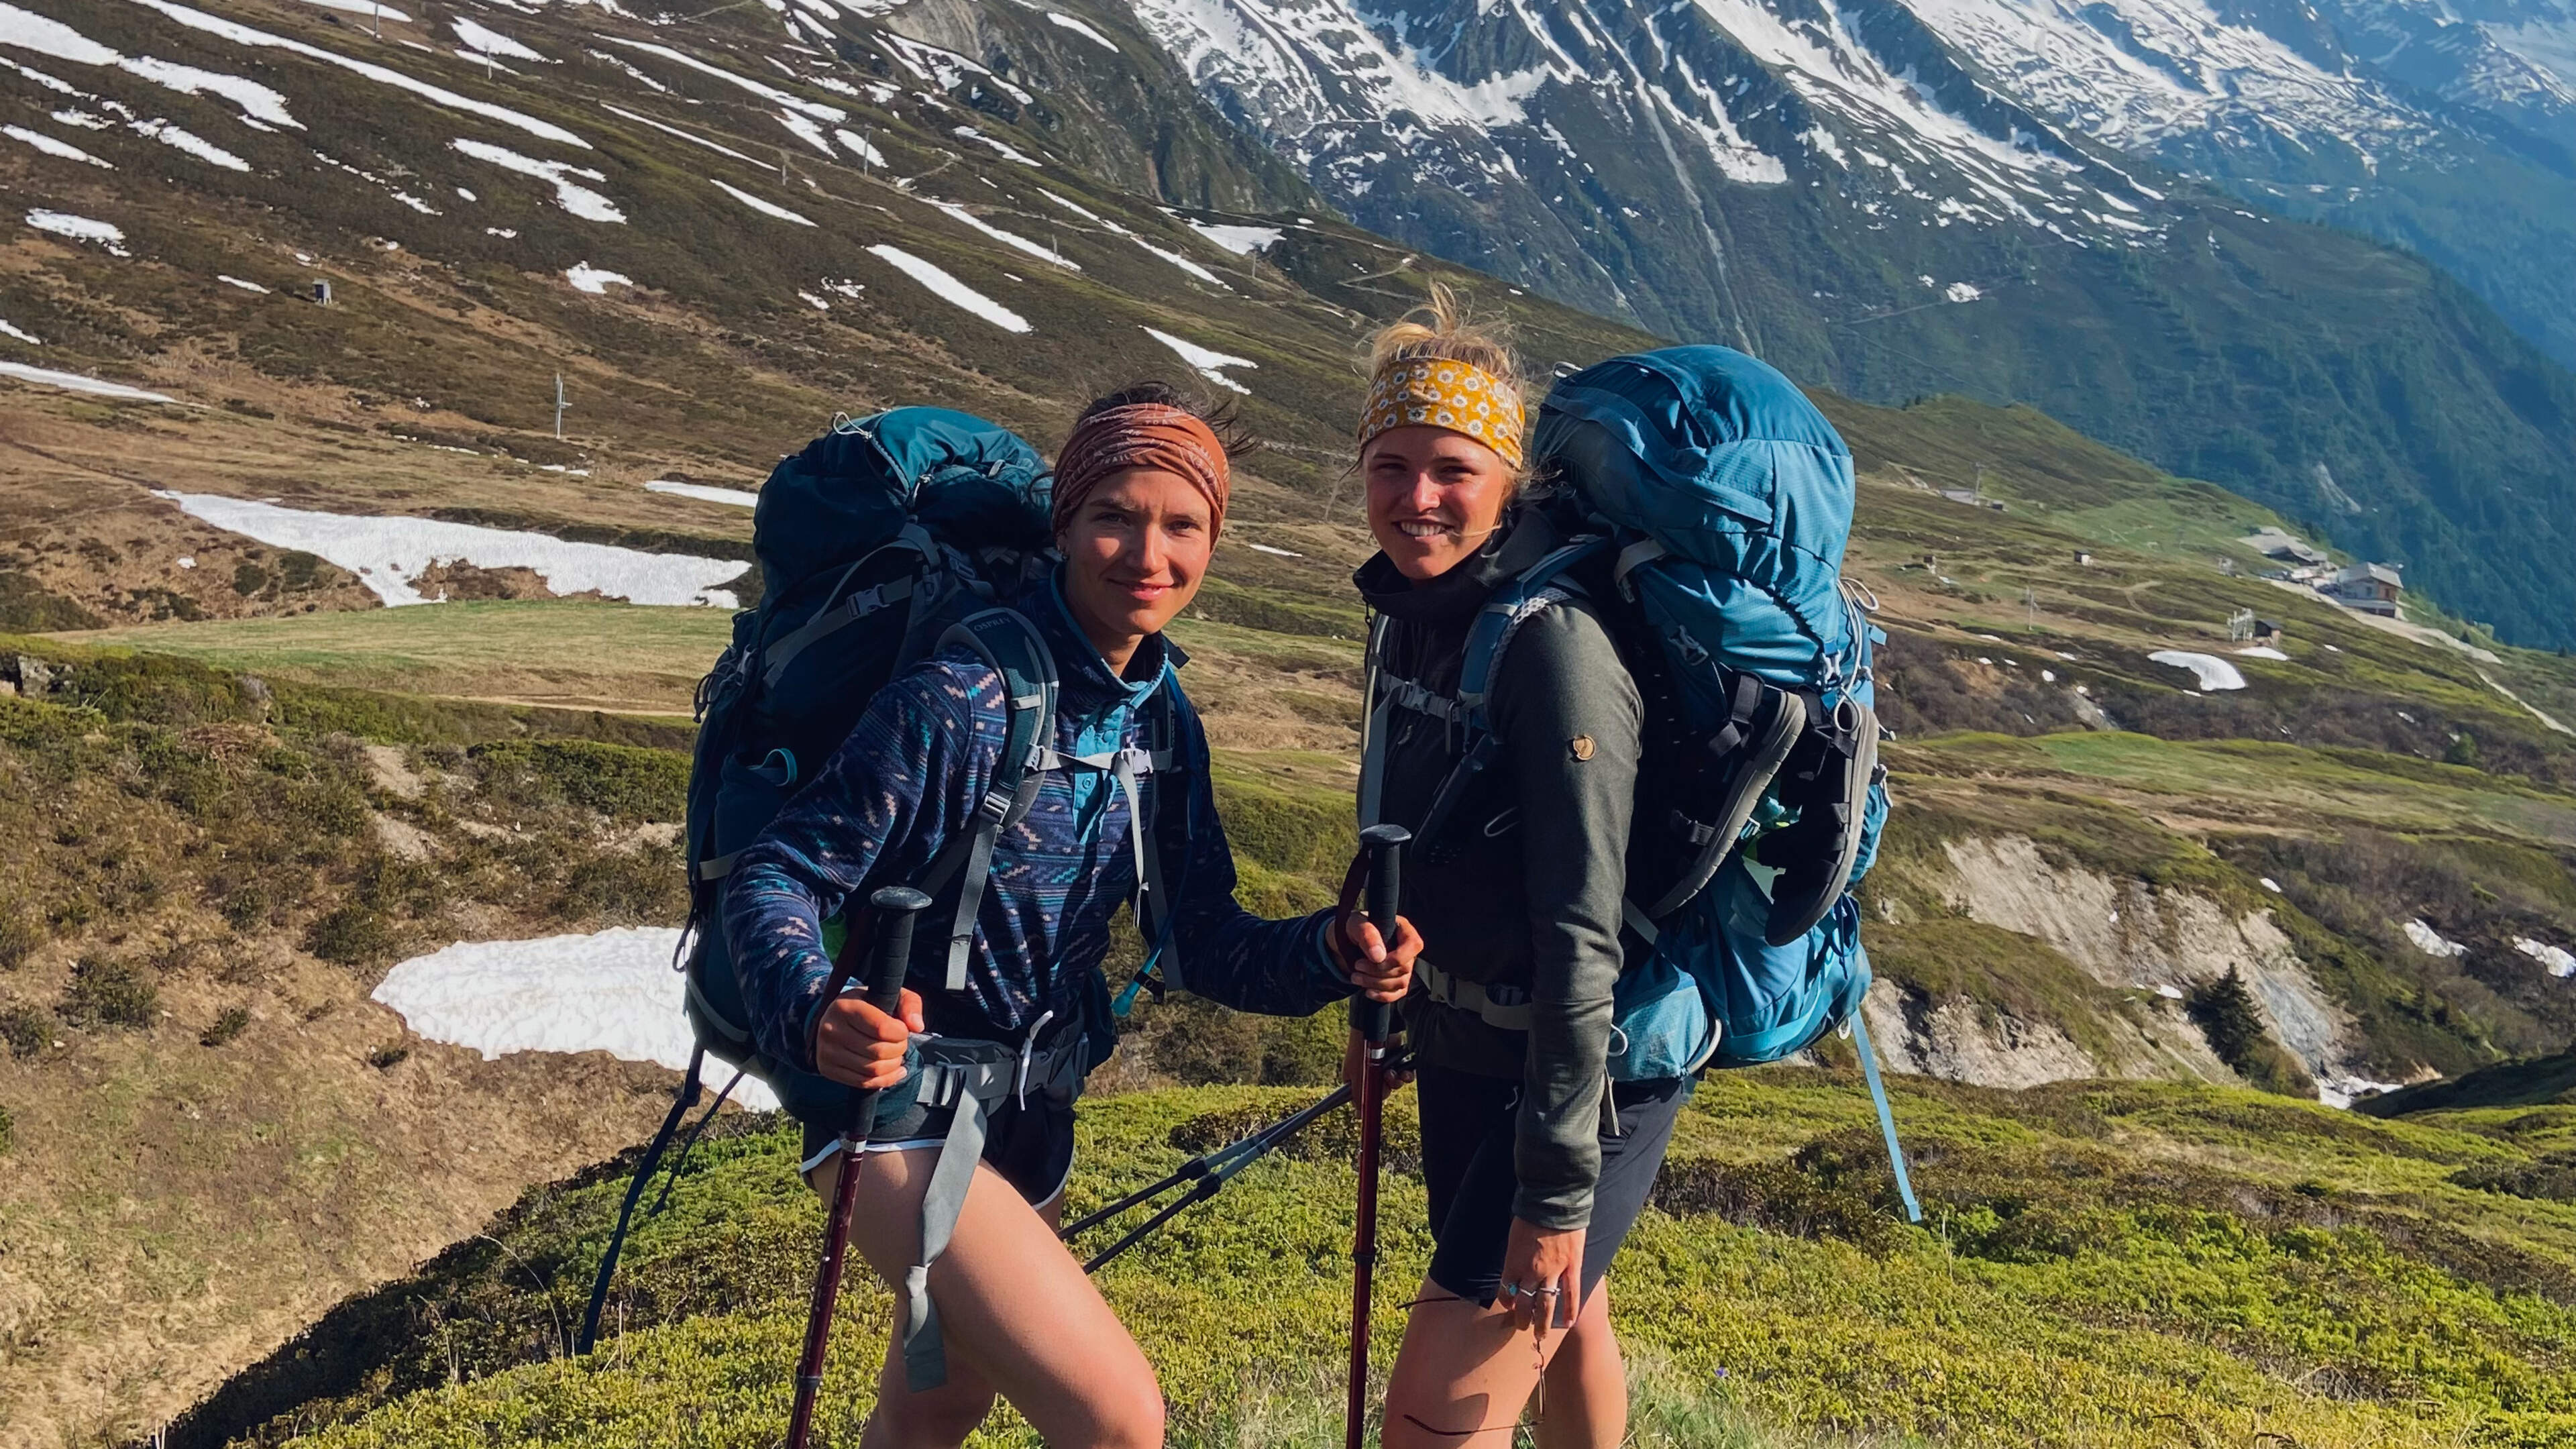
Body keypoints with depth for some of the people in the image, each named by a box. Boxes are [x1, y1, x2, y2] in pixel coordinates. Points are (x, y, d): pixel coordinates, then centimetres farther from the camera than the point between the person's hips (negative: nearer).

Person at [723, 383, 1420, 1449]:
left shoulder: (1162, 715, -1)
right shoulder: (962, 694, -22)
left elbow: (1207, 946, 1)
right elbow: (776, 878, -19)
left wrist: (1330, 954, -19)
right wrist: (814, 1014, -39)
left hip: (1034, 1120, 7)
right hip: (906, 1111, -7)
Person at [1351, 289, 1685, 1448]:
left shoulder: (1554, 637, -26)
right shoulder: (1411, 603, -1)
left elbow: (1582, 926, -28)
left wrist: (1559, 1188, -25)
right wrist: (1390, 1012, 20)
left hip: (1585, 1069, -8)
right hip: (1463, 1045, 8)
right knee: (1556, 1334, 28)